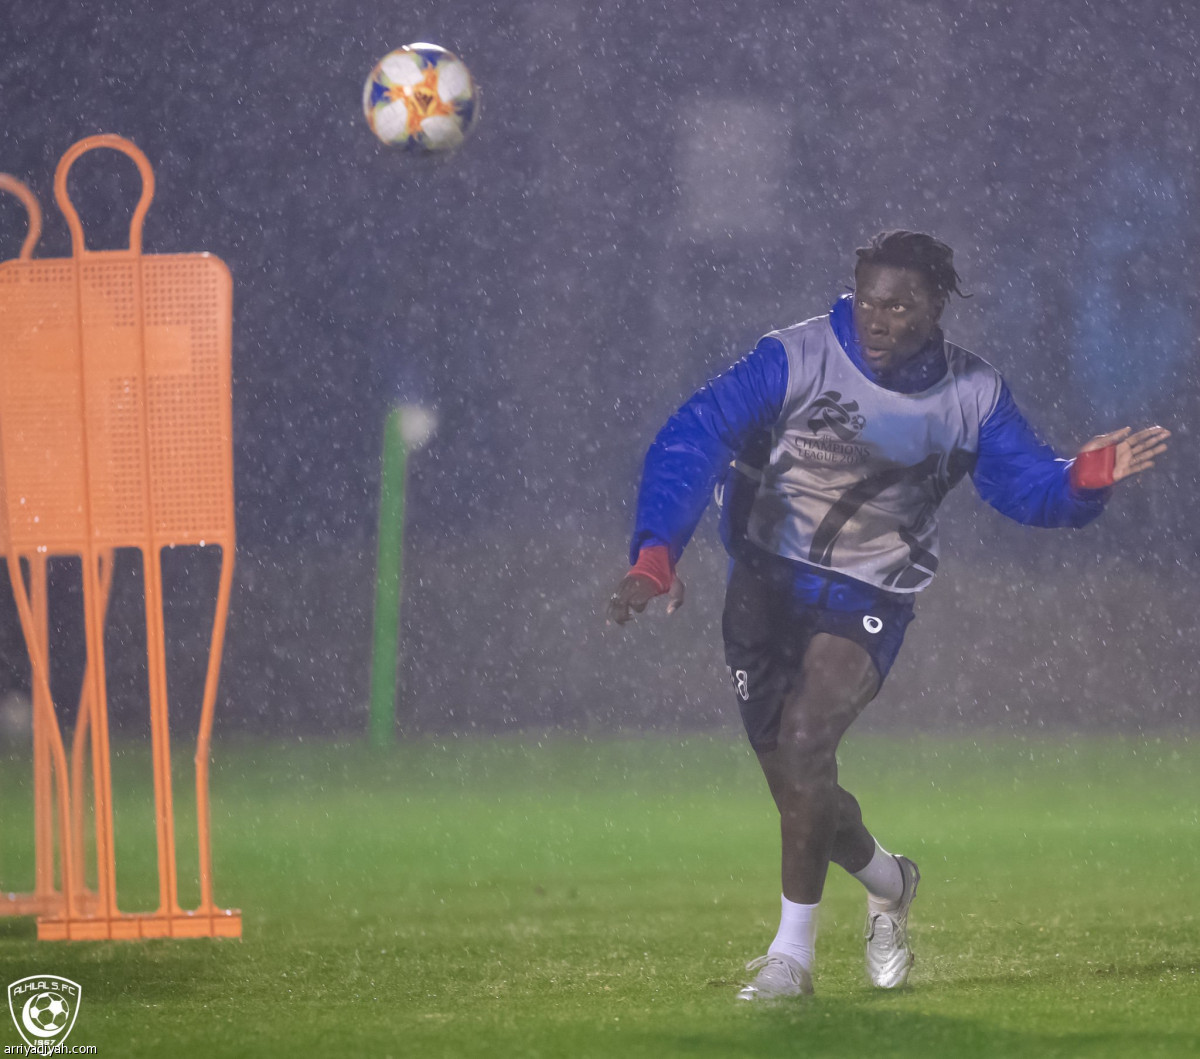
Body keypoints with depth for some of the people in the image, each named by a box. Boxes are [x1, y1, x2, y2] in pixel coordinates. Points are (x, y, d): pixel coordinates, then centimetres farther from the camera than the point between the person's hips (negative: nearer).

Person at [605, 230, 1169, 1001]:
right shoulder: (799, 357, -14)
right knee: (790, 778, 3)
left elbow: (1026, 484, 5)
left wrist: (1083, 480, -19)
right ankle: (888, 882, 35)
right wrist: (656, 552, -31)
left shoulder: (972, 394, -4)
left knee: (803, 745, -22)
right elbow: (694, 438, -19)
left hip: (869, 598, -1)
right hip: (767, 583, 1)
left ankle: (792, 952, -10)